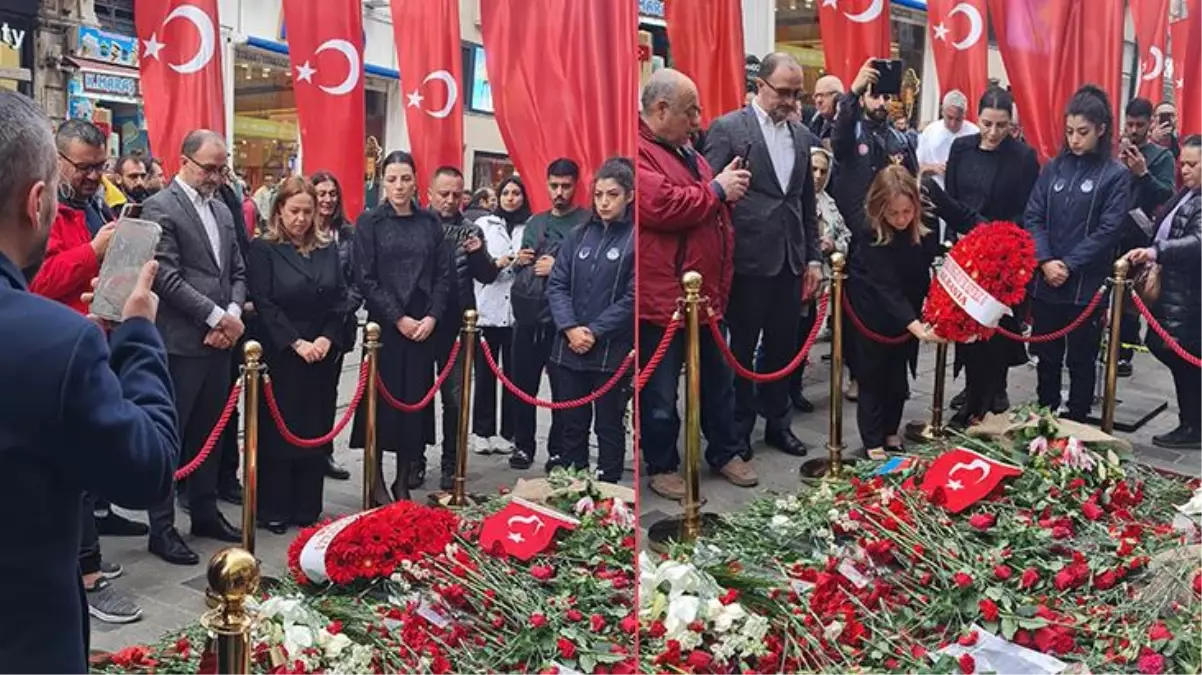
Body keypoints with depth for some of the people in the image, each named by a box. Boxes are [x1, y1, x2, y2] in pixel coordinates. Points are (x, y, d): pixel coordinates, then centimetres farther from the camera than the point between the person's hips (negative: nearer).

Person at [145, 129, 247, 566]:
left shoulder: (222, 210, 16)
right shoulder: (161, 208, -8)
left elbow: (238, 271, 16)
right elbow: (168, 278, -16)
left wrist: (234, 315, -2)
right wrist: (217, 317, -14)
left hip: (219, 341, 7)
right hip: (180, 343, -7)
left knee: (208, 433, 15)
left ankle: (205, 513, 27)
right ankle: (162, 528, 10)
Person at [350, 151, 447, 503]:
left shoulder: (430, 222, 8)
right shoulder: (370, 222, 0)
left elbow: (443, 275, 6)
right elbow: (365, 278, -6)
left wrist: (431, 317, -7)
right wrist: (398, 318, -12)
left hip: (424, 325, 3)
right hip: (385, 325, -3)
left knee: (416, 401, 5)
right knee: (382, 401, 0)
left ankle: (403, 482, 16)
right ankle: (377, 484, 11)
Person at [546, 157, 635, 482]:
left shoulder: (636, 238, -6)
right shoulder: (578, 235, 10)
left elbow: (633, 297, -11)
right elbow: (557, 284, 6)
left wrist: (595, 332, -13)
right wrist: (570, 327, -9)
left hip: (613, 351, -4)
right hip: (569, 348, 5)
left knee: (608, 426, 7)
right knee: (572, 424, 14)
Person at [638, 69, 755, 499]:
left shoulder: (686, 152, 17)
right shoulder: (639, 152, -14)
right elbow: (661, 205, -27)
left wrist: (728, 186, 11)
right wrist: (716, 190, -15)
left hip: (708, 292, 9)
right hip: (662, 297, -9)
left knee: (718, 380, 19)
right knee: (661, 391, 5)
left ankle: (725, 452, 34)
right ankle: (661, 466, 20)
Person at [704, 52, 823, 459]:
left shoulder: (802, 136, 12)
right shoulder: (727, 128, -5)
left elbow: (808, 203, 15)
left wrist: (813, 257, 12)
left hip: (790, 260, 5)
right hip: (748, 259, -5)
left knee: (783, 347, 13)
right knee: (742, 348, 7)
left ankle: (778, 422, 28)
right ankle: (738, 429, 21)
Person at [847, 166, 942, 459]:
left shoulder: (926, 232, -14)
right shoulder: (870, 238, -28)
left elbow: (927, 275, 0)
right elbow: (887, 288, -35)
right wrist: (917, 327, -42)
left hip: (907, 313, 4)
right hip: (873, 312, -4)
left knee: (898, 375, 12)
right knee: (874, 376, 1)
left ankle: (890, 432, 29)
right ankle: (874, 443, 11)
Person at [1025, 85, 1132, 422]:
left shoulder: (1116, 175, -3)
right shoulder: (1053, 168, 8)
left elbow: (1109, 230, -9)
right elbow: (1033, 217, 2)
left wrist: (1069, 265, -15)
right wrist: (1045, 261, -12)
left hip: (1086, 286, -3)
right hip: (1044, 281, 3)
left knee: (1081, 361, 7)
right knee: (1046, 357, 13)